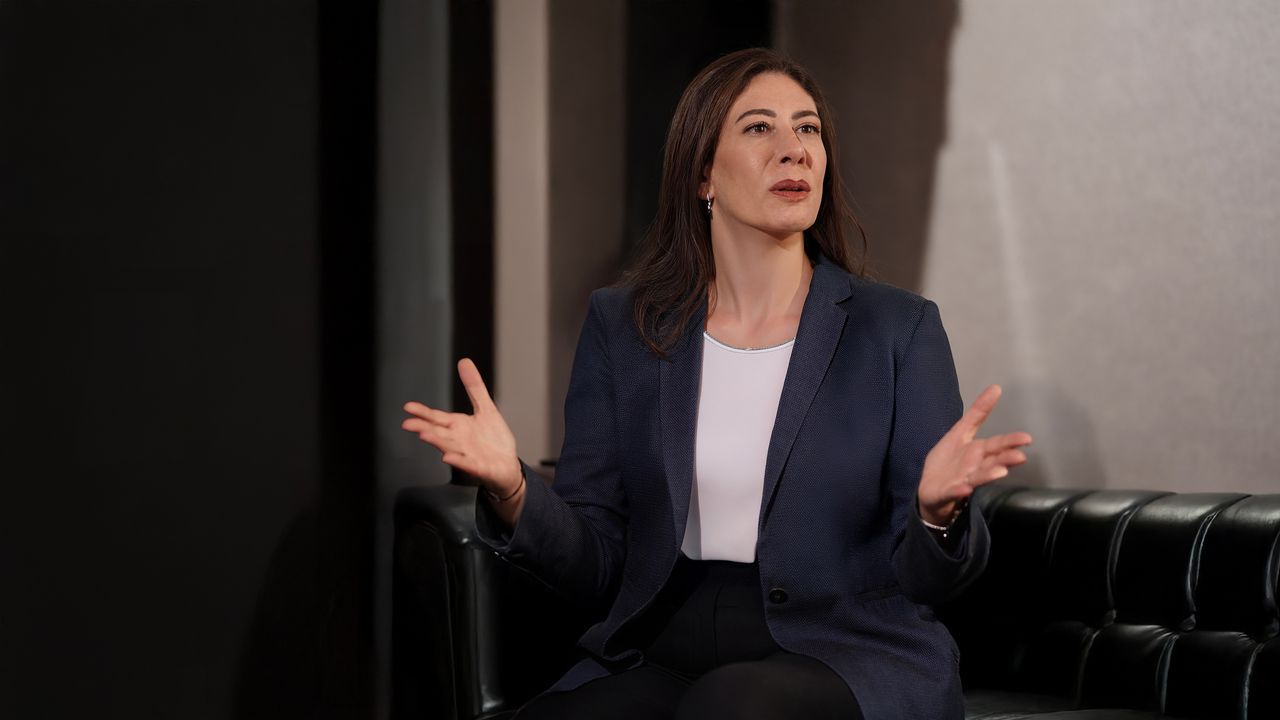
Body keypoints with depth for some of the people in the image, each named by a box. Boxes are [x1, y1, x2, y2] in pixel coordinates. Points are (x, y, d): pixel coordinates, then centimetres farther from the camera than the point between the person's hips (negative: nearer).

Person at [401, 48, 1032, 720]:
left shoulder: (897, 328, 1)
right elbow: (595, 567, 4)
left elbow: (926, 578, -1)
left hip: (847, 658, -1)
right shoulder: (620, 326, 7)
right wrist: (513, 490, -16)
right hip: (663, 657, 2)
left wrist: (937, 507, -25)